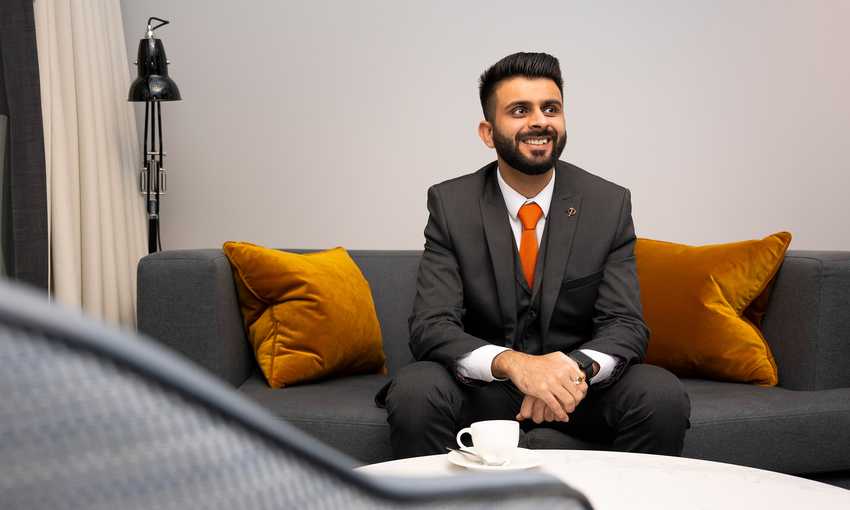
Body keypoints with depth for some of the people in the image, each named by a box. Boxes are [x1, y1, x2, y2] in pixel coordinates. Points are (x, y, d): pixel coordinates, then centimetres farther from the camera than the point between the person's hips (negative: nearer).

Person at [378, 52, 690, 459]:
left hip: (577, 382, 1)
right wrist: (512, 363, -35)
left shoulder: (610, 204, -3)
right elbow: (430, 326, -14)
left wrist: (578, 367, -32)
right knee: (413, 393, -31)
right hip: (482, 383, -1)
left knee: (665, 397, -27)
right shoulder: (449, 204, -6)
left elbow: (626, 325, -7)